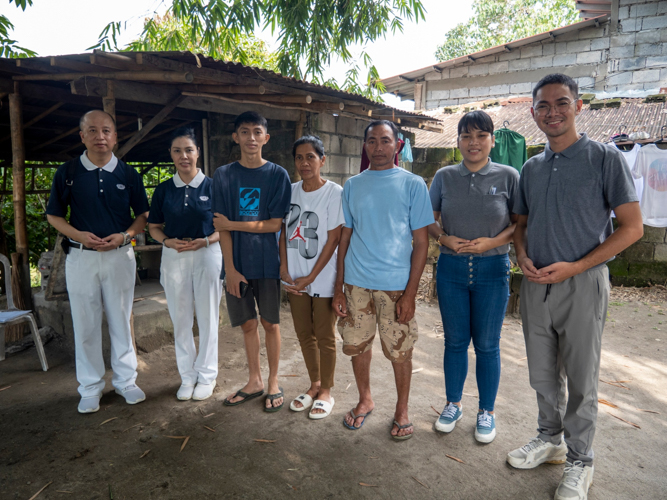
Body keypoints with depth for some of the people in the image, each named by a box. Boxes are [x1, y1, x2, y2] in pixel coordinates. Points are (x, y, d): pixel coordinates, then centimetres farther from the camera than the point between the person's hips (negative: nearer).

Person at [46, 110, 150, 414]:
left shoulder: (128, 174, 3)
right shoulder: (67, 172, 2)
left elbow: (143, 215, 7)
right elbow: (53, 215, 6)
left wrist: (125, 235, -11)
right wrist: (78, 235, -12)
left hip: (120, 255, 0)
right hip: (80, 256, 0)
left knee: (121, 321, 8)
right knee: (85, 324, 6)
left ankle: (125, 380, 22)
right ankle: (90, 388, 20)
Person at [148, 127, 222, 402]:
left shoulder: (212, 186, -2)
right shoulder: (163, 190, 6)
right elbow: (154, 227, 11)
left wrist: (205, 240, -17)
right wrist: (168, 241, -9)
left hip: (207, 256, -2)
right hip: (174, 258, 3)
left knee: (207, 319, 5)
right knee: (180, 320, 9)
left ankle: (207, 376, 21)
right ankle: (187, 376, 25)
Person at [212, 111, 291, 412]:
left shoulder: (277, 175, -2)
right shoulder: (224, 175, 2)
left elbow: (276, 224, -9)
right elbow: (221, 227, -2)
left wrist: (233, 224, -9)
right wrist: (230, 268, -8)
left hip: (267, 262, -1)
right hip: (237, 263, 2)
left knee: (270, 323, 8)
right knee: (248, 323, 12)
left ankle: (273, 383, 25)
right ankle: (254, 381, 29)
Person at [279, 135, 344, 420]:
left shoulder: (334, 193, -10)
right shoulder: (290, 191, 5)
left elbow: (333, 239, -12)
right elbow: (283, 232, 8)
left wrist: (311, 277, -13)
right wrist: (284, 269, -3)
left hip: (323, 278, -5)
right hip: (295, 279, 5)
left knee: (325, 337, 8)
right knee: (304, 334, 16)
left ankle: (326, 391, 26)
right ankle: (314, 385, 35)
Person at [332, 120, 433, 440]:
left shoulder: (413, 185, -2)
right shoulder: (352, 186, 8)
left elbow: (421, 242, -4)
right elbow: (345, 237, 10)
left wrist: (410, 292, -10)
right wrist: (338, 288, 5)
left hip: (396, 284, -3)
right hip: (356, 282, 3)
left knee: (400, 351, 7)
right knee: (357, 345, 13)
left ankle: (402, 409, 29)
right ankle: (365, 400, 36)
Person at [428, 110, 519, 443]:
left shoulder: (507, 176, -1)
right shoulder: (444, 177, 4)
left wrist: (492, 242, -15)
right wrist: (445, 238, -10)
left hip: (492, 269, -1)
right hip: (451, 268, 2)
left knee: (487, 345, 8)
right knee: (455, 341, 12)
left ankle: (486, 412, 26)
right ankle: (453, 405, 30)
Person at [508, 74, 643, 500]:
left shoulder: (604, 158, -6)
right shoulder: (531, 169, 10)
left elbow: (632, 227, -9)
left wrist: (573, 267, -17)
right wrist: (523, 256, -4)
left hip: (582, 284, -5)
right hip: (536, 284, 5)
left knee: (581, 380, 7)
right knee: (543, 374, 16)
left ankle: (579, 461, 26)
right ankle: (550, 438, 37)